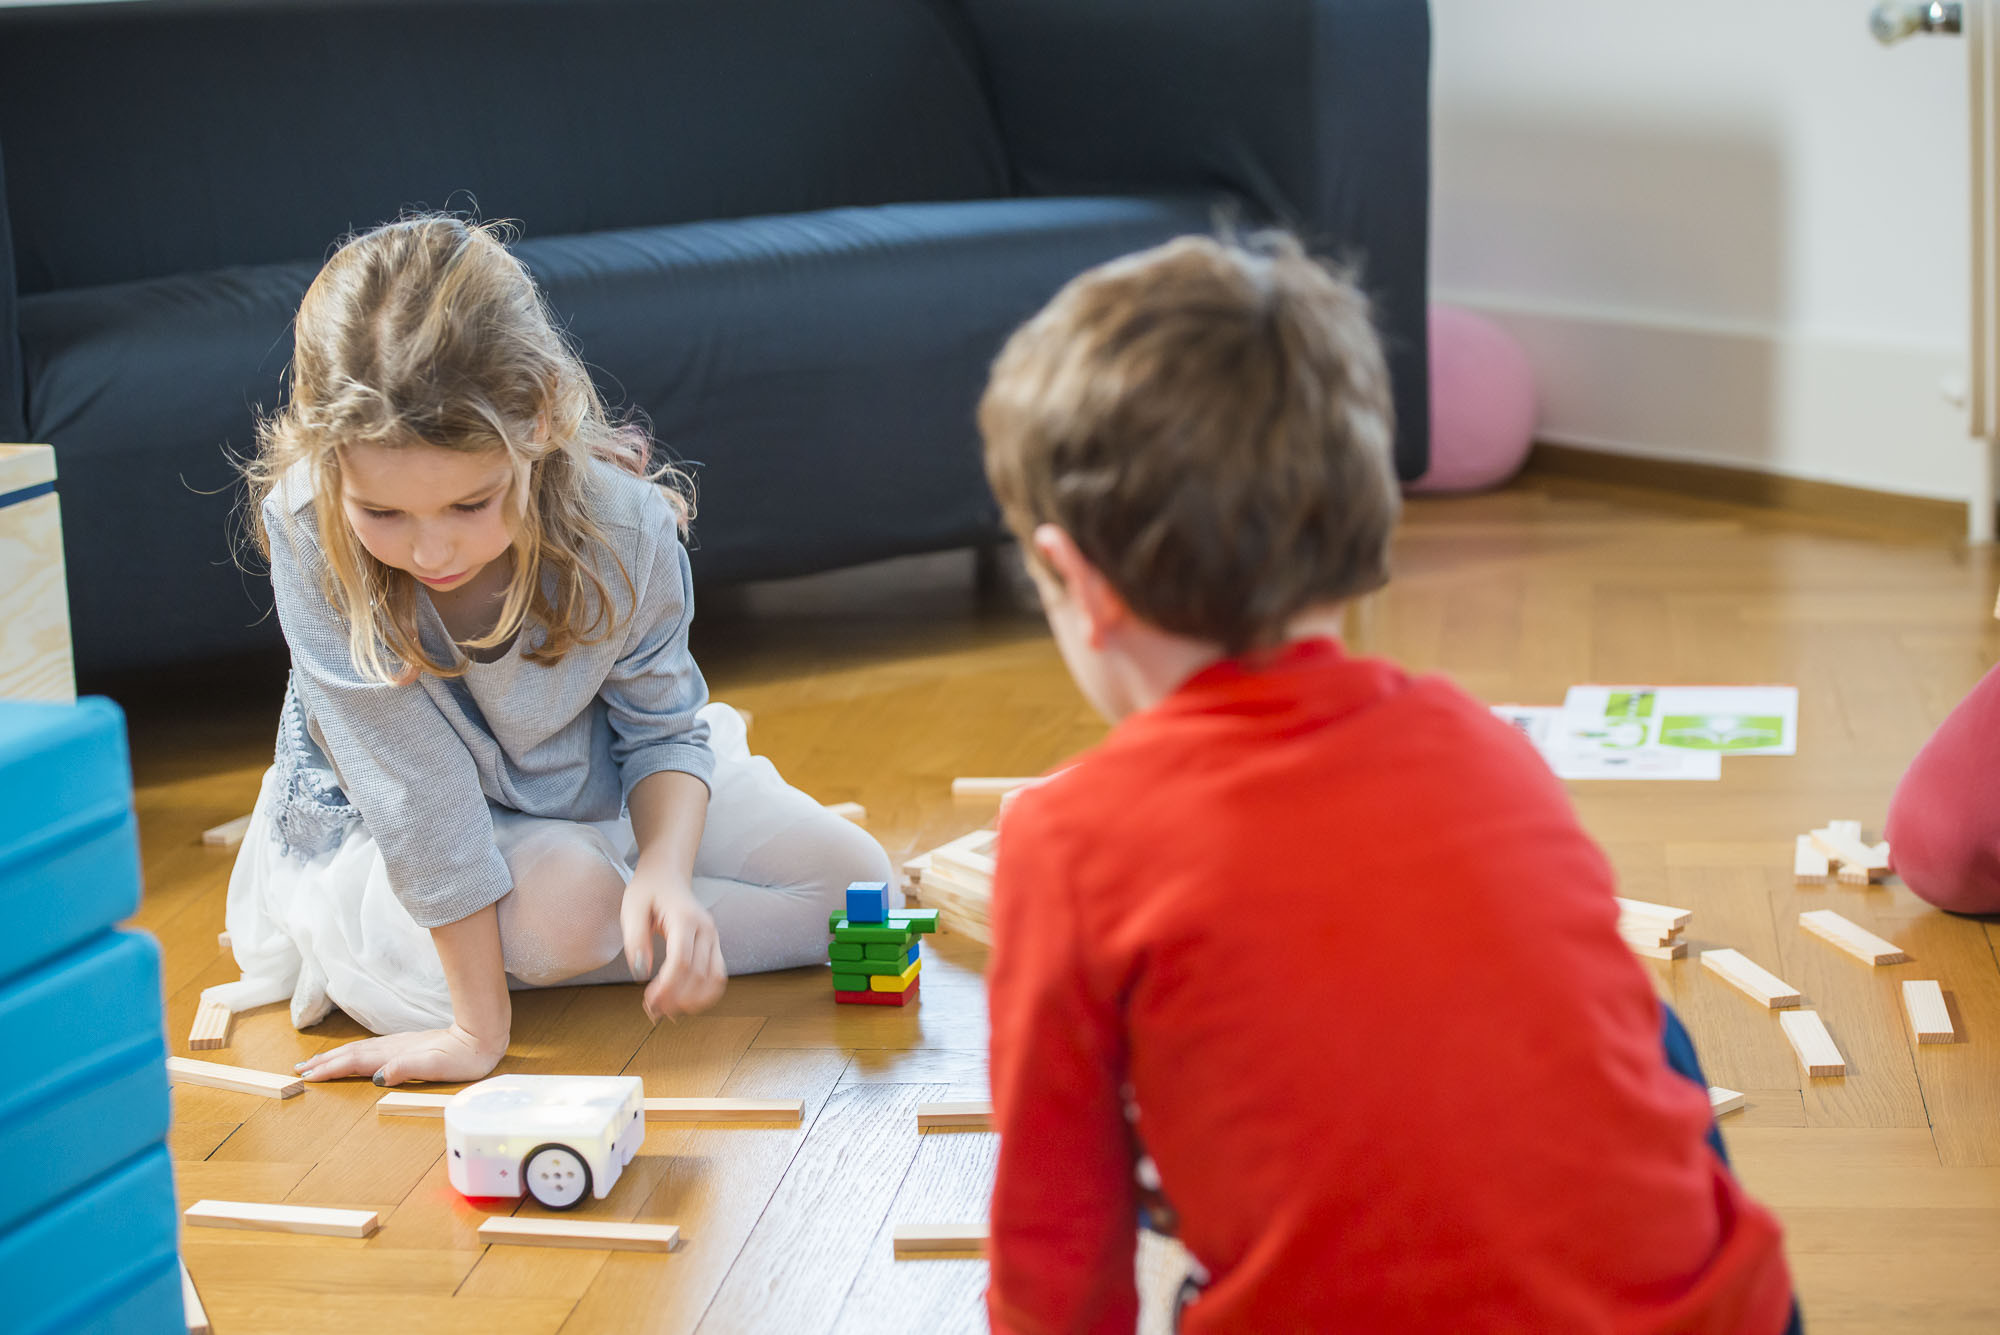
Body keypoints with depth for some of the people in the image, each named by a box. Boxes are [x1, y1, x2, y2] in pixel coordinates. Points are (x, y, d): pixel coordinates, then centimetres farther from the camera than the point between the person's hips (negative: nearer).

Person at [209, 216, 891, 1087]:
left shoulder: (621, 523, -28)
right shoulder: (309, 528, -35)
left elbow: (659, 727, -11)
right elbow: (414, 790, -32)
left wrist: (667, 870, -33)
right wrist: (478, 1026, -30)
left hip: (586, 784, 4)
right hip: (377, 829, -3)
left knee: (855, 879, 0)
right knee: (563, 904, -35)